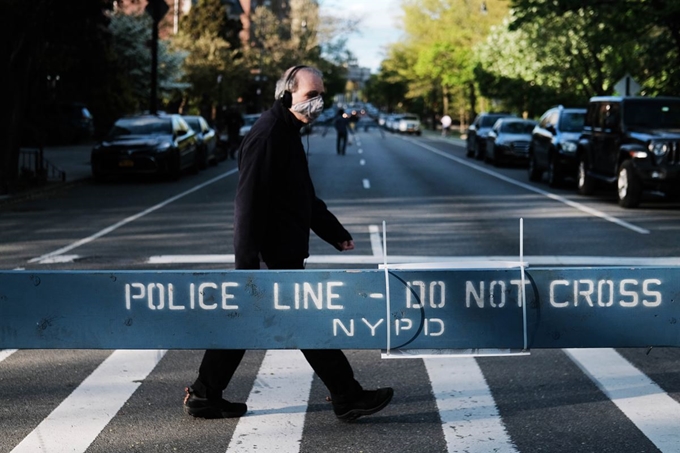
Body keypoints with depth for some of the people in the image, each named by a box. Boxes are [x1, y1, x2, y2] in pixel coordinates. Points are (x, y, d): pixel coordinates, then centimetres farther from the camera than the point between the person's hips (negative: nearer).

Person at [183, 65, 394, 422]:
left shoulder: (286, 132, 17)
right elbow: (249, 202, -23)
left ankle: (204, 396, 18)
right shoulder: (267, 135, -17)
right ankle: (348, 398, 6)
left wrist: (335, 232, 26)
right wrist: (247, 262, -26)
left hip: (283, 249, 10)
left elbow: (303, 196, 27)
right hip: (277, 252, -10)